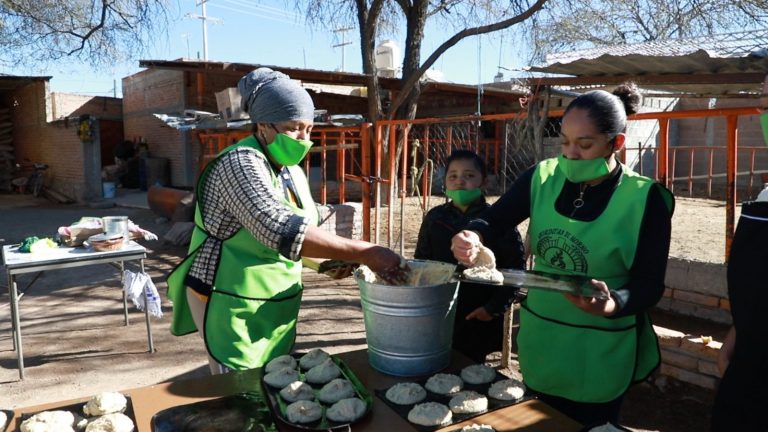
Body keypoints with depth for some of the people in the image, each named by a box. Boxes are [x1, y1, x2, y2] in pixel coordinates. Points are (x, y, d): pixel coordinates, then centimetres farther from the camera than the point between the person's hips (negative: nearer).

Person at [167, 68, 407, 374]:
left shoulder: (292, 170, 6)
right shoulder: (241, 163, -20)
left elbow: (306, 226, 15)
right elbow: (282, 230, -34)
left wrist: (336, 258, -6)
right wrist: (363, 253, -35)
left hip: (277, 302, 8)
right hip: (233, 304, -8)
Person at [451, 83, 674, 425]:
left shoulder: (644, 199, -15)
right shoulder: (543, 177, -6)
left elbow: (650, 284, -14)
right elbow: (494, 219, -3)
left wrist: (613, 304, -35)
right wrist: (472, 237, -26)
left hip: (599, 356, -3)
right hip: (539, 345, 4)